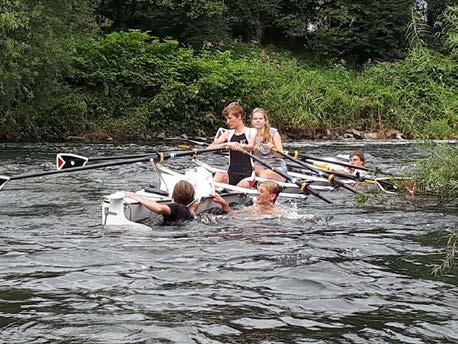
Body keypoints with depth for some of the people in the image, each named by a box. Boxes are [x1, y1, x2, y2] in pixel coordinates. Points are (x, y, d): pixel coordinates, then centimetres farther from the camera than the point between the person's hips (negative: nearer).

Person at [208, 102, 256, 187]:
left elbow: (251, 147, -23)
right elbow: (210, 148, -2)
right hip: (231, 174, 3)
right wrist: (227, 144, -21)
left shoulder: (251, 132, 0)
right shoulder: (228, 134, 11)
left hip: (246, 177, -3)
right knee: (219, 175, -29)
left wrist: (240, 146, -48)